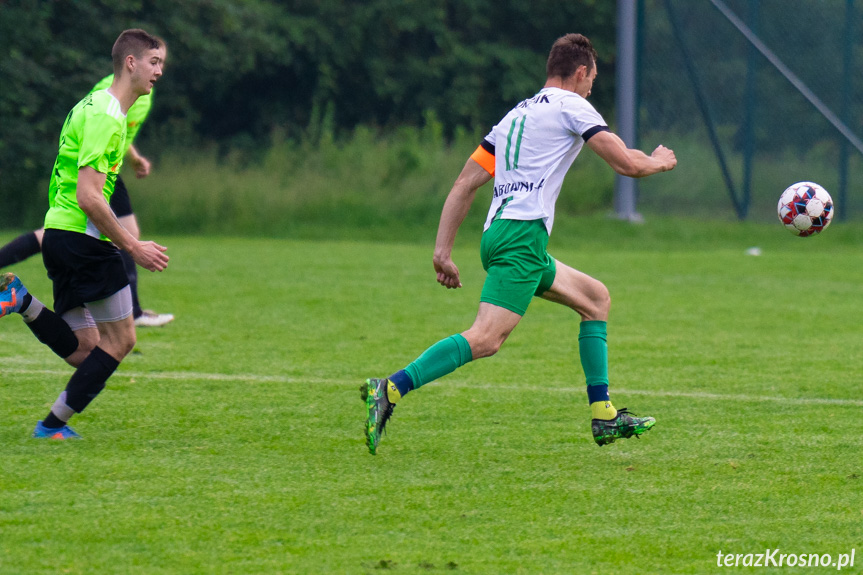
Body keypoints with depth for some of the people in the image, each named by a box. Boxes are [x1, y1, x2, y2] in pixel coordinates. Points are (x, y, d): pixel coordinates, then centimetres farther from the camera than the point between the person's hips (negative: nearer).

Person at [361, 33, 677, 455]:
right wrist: (659, 162, 21)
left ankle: (604, 417, 19)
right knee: (486, 338, -21)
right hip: (523, 233, -9)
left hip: (497, 234, 9)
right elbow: (626, 164, -2)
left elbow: (465, 183, 20)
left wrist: (442, 251, 18)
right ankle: (390, 390, -34)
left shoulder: (516, 115, 25)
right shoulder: (570, 106, 3)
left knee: (596, 297, 22)